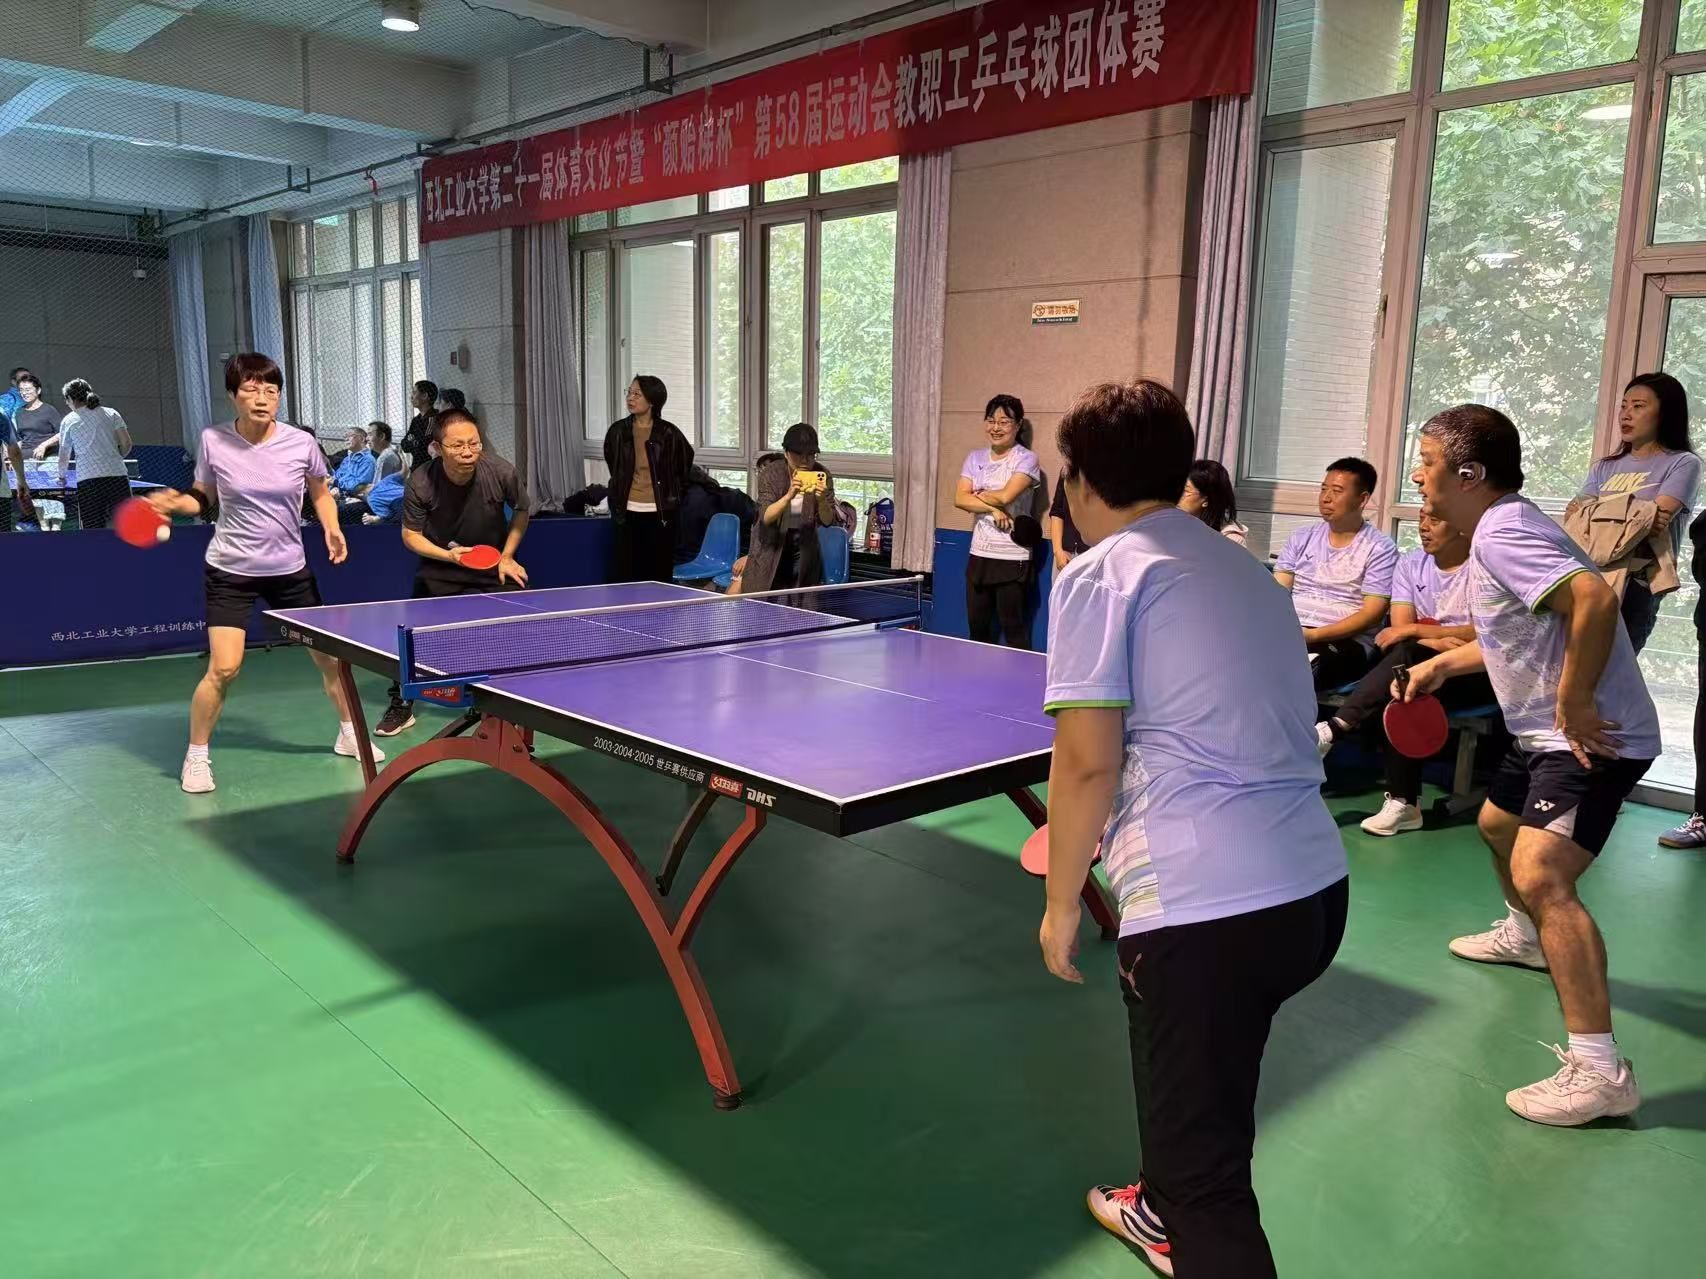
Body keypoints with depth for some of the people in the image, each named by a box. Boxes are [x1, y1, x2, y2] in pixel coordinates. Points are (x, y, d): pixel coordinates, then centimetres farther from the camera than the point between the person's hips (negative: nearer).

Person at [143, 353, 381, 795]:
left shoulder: (301, 443, -7)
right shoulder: (212, 441, -8)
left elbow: (321, 493, 10)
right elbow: (205, 500, 5)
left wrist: (332, 529, -7)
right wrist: (176, 501, -15)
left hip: (290, 568, 2)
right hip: (231, 571, -2)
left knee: (329, 656, 8)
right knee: (224, 668, -11)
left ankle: (348, 734, 31)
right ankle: (196, 756, 9)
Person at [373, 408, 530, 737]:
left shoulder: (501, 472, -23)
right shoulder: (421, 482, -24)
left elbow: (521, 510, -2)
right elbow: (411, 535, -12)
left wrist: (507, 556, -6)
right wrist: (447, 555, -28)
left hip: (493, 565, 1)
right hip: (440, 566, 0)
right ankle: (400, 707, 17)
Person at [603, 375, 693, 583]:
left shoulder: (668, 433, -5)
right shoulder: (618, 430, 2)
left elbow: (686, 459, 12)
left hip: (659, 512, -2)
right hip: (627, 512, 2)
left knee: (659, 576, 1)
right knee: (623, 574, 1)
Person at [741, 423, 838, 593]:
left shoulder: (822, 476, -10)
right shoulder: (771, 473, -14)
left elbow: (827, 522, -14)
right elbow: (765, 517, -26)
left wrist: (822, 501, -36)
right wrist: (789, 495, -43)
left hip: (803, 549, 1)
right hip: (771, 547, -1)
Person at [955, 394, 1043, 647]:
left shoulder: (1026, 459, -5)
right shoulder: (975, 458, 10)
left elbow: (1005, 496, -18)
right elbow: (960, 499, -1)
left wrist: (977, 495, 0)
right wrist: (993, 509, -14)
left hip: (1012, 557, -5)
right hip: (979, 553, 5)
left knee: (1013, 627, -1)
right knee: (977, 626, 10)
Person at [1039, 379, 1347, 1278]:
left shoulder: (1101, 573, -5)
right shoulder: (1241, 565, 18)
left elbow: (1088, 764, -13)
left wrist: (1061, 903, 0)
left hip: (1207, 913, -9)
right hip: (1316, 890, 9)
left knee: (1206, 1171, 5)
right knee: (1197, 1092, 34)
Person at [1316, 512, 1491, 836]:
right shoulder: (1410, 564, 8)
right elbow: (1401, 629, -3)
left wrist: (1416, 630, -20)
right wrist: (1434, 641, -24)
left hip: (1476, 672, -4)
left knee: (1407, 655, -34)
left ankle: (1333, 730, -31)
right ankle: (1403, 802, -32)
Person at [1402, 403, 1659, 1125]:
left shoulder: (1502, 530, -20)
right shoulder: (1498, 530, 13)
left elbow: (1594, 600, -36)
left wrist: (1574, 704, -30)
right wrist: (1444, 664, 19)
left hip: (1590, 739, -11)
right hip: (1547, 735, 11)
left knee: (1540, 874, -24)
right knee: (1498, 825, 30)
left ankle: (1599, 1070, -23)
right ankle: (1524, 935, 57)